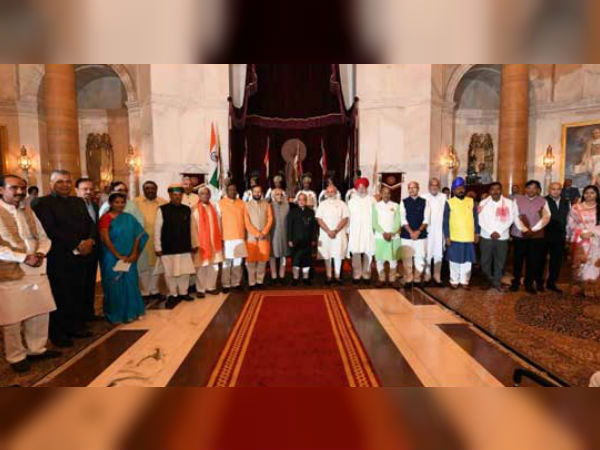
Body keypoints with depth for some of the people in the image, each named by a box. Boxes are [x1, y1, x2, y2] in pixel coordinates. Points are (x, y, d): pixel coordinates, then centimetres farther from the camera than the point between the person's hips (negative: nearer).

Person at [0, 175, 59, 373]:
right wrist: (24, 258, -20)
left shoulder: (28, 211, 11)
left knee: (40, 313, 13)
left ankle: (37, 349, 30)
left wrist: (40, 253, -8)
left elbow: (43, 237, 12)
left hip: (37, 271, 6)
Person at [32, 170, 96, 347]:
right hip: (58, 259, -5)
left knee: (79, 294, 8)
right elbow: (50, 230, -13)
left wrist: (90, 241, -7)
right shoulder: (42, 203, -4)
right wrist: (77, 246, -15)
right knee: (60, 297, 3)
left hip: (82, 257, 5)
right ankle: (58, 333, 19)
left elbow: (90, 224, 12)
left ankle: (77, 326, 25)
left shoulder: (79, 202, 16)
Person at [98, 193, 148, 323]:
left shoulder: (129, 218, 6)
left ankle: (130, 312, 22)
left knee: (130, 284, 8)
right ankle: (115, 315, 19)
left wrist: (134, 254, -8)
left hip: (129, 258, 4)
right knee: (114, 286, 4)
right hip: (112, 258, -4)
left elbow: (139, 235, 2)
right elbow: (105, 239, -12)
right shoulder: (105, 218, -5)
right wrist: (118, 256, -15)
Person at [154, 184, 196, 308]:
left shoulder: (187, 210, 4)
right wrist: (158, 248, -6)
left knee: (185, 272, 11)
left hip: (185, 248, 3)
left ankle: (183, 293, 29)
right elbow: (157, 230, -4)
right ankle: (173, 295, 23)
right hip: (168, 248, -3)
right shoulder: (162, 210, -5)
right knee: (170, 273, 7)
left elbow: (191, 228, 10)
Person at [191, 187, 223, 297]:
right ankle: (200, 289, 13)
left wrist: (221, 239, 7)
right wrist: (195, 244, -13)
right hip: (201, 243, -4)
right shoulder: (195, 210, -5)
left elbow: (218, 225, 11)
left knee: (214, 266, 7)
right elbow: (193, 228, -8)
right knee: (201, 267, 1)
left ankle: (211, 287, 20)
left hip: (214, 242, 4)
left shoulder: (214, 208, 10)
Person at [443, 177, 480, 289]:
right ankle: (454, 281, 19)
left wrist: (477, 233, 6)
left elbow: (475, 218, 10)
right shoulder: (449, 203, -4)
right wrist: (447, 237, -8)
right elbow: (445, 221, -4)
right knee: (455, 261, 7)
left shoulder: (471, 201, 6)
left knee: (467, 261, 9)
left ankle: (464, 281, 21)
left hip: (469, 237, 3)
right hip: (455, 238, -3)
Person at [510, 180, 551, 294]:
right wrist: (524, 229, -13)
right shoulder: (517, 199, 3)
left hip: (536, 236, 1)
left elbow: (546, 217, -4)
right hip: (519, 235, -1)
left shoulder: (543, 201, 6)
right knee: (518, 259, 6)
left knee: (533, 260, 4)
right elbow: (515, 216, -4)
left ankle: (529, 284, 16)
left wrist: (533, 230, -14)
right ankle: (516, 282, 18)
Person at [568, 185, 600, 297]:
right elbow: (571, 224, 3)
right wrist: (581, 233, -8)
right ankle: (582, 288, 10)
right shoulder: (576, 207, 5)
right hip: (580, 241, 0)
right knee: (581, 264, 0)